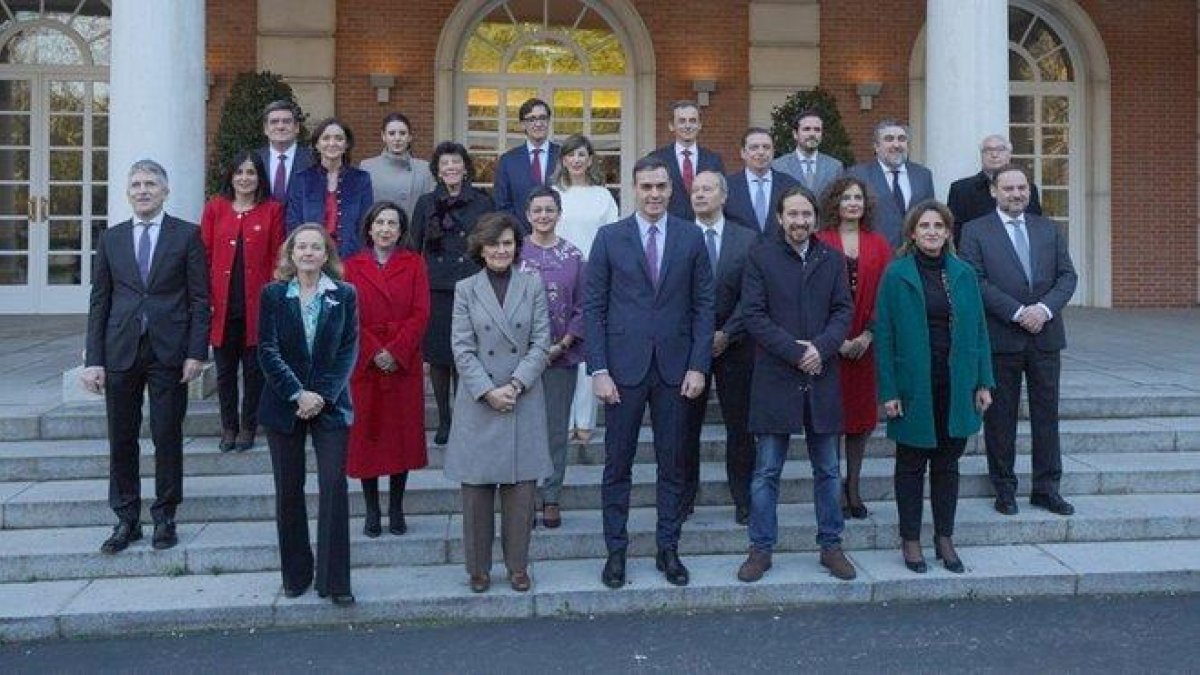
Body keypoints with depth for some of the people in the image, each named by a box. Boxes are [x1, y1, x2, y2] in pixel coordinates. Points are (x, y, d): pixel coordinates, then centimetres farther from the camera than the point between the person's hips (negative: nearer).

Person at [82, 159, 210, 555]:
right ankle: (126, 520, 19)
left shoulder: (187, 235, 2)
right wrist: (93, 359, 2)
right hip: (120, 353, 3)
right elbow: (99, 301, 9)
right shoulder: (111, 239, 11)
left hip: (169, 352, -3)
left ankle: (164, 518, 17)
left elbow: (199, 298, -1)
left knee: (167, 437, 4)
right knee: (122, 440, 7)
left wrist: (196, 352, -8)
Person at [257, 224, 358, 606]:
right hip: (284, 406, 1)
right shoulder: (273, 295, 3)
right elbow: (268, 350, -3)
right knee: (289, 490, 7)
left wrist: (322, 396, -12)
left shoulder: (344, 295, 2)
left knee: (334, 487, -6)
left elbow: (348, 350, -2)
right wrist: (298, 393, -13)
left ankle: (335, 580, 1)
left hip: (330, 404, -1)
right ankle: (295, 575, 20)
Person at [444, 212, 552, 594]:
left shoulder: (533, 286, 5)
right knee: (477, 487, 4)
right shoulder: (465, 289, 4)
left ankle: (518, 566, 17)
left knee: (521, 486, 3)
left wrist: (515, 385, -11)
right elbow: (462, 349, -2)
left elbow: (541, 343, 0)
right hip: (478, 402, 0)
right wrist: (488, 391, -13)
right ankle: (478, 568, 18)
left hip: (524, 401, 1)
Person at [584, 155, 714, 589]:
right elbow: (593, 308, -1)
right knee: (617, 466, 6)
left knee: (672, 465, 10)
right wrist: (598, 370, -8)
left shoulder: (691, 237, 5)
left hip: (675, 367, 1)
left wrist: (699, 365, -3)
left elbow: (704, 305, 5)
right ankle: (616, 551, 18)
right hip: (624, 366, -1)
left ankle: (668, 549, 22)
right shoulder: (610, 237, 1)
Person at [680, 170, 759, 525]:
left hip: (733, 345, 0)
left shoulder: (747, 239, 4)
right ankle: (684, 498, 17)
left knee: (739, 425, 4)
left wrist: (726, 334, -10)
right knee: (685, 425, 5)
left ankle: (744, 500, 15)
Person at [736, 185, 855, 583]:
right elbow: (754, 315, -8)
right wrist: (795, 352, -14)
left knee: (827, 470, 12)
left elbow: (844, 310, 4)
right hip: (775, 379, -3)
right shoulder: (761, 258, -2)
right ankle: (761, 549, 14)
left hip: (822, 378, 3)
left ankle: (830, 545, 24)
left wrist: (821, 347, -13)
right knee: (766, 472, 4)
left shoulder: (832, 259, 8)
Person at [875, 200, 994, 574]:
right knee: (911, 464, 8)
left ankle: (945, 538, 24)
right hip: (913, 385, -3)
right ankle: (910, 540, 19)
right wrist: (888, 391, -11)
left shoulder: (963, 274, 5)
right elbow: (884, 335, -6)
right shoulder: (896, 274, -5)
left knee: (947, 463, 12)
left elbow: (978, 329, 8)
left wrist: (984, 382, 2)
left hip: (956, 386, 3)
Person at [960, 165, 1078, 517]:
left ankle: (1046, 488, 19)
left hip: (1046, 335, 4)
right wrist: (1018, 313, -16)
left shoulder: (1049, 229, 13)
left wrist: (1045, 308, -11)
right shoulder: (975, 231, 0)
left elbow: (1067, 275, 6)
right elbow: (977, 281, -10)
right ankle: (1004, 489, 16)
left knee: (1047, 414, 8)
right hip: (1000, 338, -3)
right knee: (1000, 418, 5)